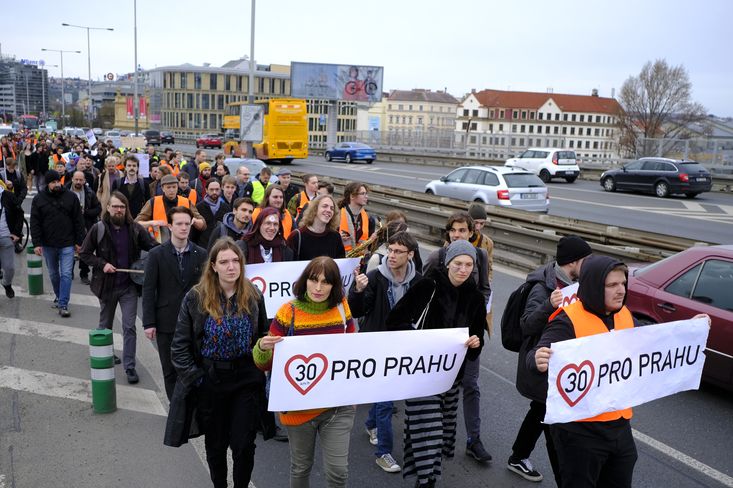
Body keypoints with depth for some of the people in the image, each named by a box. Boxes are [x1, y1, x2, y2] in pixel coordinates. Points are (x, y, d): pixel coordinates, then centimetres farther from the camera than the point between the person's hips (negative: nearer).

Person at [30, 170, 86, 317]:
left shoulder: (71, 197, -2)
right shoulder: (38, 199, 0)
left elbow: (78, 221, 0)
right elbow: (34, 223, 0)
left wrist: (79, 241, -3)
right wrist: (36, 243, -7)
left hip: (67, 244, -2)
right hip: (48, 245, 2)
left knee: (66, 274, -6)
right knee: (53, 274, 17)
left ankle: (63, 305, -4)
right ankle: (59, 296, 36)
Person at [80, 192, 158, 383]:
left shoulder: (135, 229, -6)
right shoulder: (98, 229, -6)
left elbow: (154, 247, -7)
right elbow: (84, 253, 0)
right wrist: (102, 264, -14)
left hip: (129, 286, -1)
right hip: (107, 285, 1)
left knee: (129, 326, -2)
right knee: (105, 324, 19)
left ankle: (129, 366, 5)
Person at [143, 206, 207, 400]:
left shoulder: (201, 255, 1)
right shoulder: (156, 255, -1)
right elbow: (148, 290, -2)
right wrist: (149, 323, -6)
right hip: (166, 323, 0)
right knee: (170, 371, 9)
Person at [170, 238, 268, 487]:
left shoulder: (253, 295, -3)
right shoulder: (196, 297, -9)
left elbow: (264, 336, 9)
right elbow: (180, 345, -4)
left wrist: (262, 367, 2)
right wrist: (193, 378, -8)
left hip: (247, 381, 0)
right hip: (210, 380, 0)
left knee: (243, 445, 1)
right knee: (215, 444, 15)